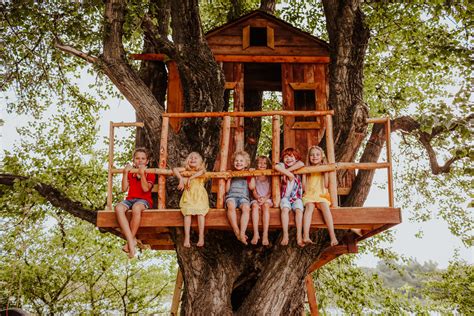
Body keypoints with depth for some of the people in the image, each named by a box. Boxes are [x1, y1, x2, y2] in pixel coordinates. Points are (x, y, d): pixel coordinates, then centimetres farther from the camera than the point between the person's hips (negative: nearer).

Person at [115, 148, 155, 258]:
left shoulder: (150, 174, 10)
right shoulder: (130, 173, 19)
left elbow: (146, 189, -8)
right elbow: (124, 189, 5)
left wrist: (142, 173, -12)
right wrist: (125, 173, -1)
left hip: (144, 200, -3)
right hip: (130, 199, 3)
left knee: (136, 207, -41)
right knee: (118, 208, -33)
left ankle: (130, 240, -27)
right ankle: (131, 241, -38)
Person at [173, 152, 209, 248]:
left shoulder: (201, 169, 8)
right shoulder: (186, 169, 12)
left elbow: (201, 172, -18)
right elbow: (174, 169, -4)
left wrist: (190, 178, -25)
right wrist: (181, 179, -17)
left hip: (200, 196, -1)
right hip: (188, 196, 1)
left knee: (200, 212, -23)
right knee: (187, 213, -22)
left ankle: (201, 237, -19)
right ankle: (187, 238, -23)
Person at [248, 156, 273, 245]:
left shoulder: (269, 177, 10)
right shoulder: (254, 177, 13)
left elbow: (270, 192, 4)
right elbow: (253, 190, 6)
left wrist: (264, 199, -14)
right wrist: (258, 198, -13)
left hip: (266, 199, -1)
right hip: (257, 199, 1)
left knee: (265, 205, -34)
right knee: (255, 205, -33)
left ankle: (265, 235, -42)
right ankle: (256, 234, -41)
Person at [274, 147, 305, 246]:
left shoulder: (297, 166, 7)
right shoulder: (282, 166, 6)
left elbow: (301, 164, -19)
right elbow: (276, 166, -19)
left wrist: (287, 170, -20)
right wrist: (289, 174, -21)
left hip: (297, 197, 1)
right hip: (285, 197, -1)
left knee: (299, 209, -26)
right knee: (285, 209, -28)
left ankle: (299, 235, -23)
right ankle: (285, 235, -28)